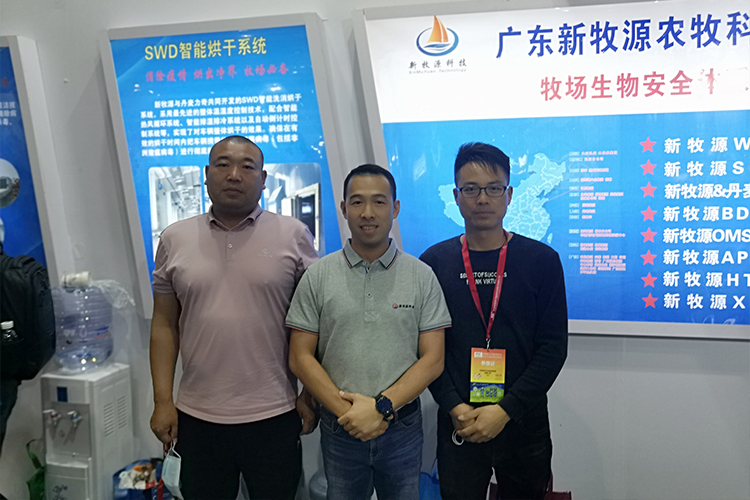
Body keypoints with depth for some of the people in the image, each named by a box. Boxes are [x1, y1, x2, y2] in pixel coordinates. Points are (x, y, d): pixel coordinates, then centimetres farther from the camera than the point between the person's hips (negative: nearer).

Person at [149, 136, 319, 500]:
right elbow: (164, 325, 6)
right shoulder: (175, 239, 4)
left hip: (274, 415, -1)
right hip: (197, 416, 2)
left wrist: (310, 395, -1)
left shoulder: (293, 235, -2)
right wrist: (163, 401, 2)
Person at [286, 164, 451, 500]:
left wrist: (382, 406, -16)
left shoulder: (422, 277, -2)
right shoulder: (318, 276, -1)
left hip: (403, 427, 0)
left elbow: (433, 359, -5)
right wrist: (347, 410, -12)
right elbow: (300, 358, -3)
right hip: (339, 430, 0)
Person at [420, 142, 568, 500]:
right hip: (458, 428, 0)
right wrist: (454, 408, -11)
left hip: (524, 426, 0)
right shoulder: (434, 263, 1)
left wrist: (506, 410, -12)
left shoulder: (542, 260, -2)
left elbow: (553, 347, -5)